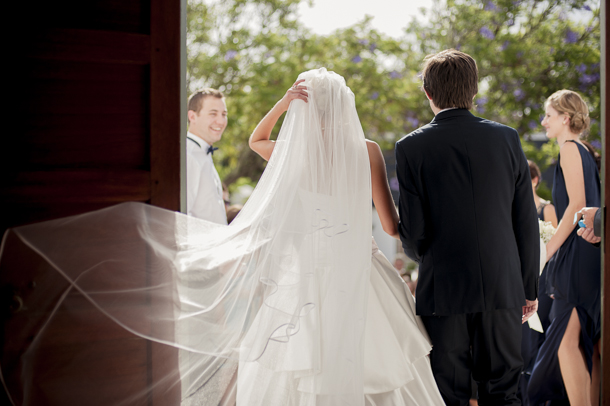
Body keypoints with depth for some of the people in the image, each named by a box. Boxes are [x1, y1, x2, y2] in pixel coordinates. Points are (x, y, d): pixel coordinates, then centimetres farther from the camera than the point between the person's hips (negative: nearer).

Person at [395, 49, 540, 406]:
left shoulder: (412, 147, -5)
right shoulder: (507, 138, 2)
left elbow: (412, 230, -7)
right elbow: (526, 222, 4)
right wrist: (530, 287, 13)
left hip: (443, 291, -2)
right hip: (503, 288, 2)